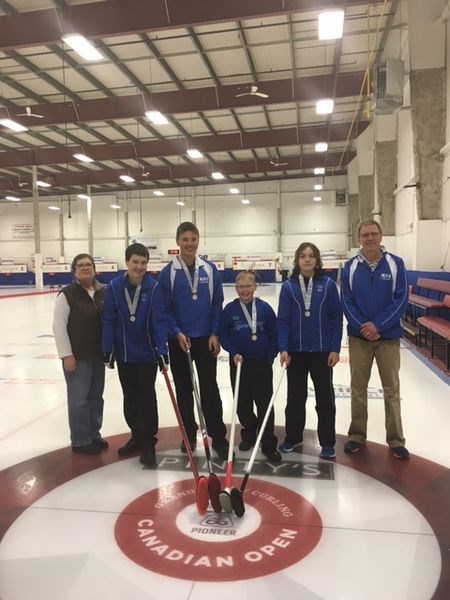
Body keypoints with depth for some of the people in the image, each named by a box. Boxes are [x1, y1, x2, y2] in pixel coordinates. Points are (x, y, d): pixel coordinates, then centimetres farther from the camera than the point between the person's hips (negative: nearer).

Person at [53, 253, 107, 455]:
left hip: (98, 354, 5)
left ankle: (94, 435, 29)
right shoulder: (67, 294, -11)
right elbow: (59, 326, -11)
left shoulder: (103, 292, 4)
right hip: (77, 356, -5)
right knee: (79, 399, 1)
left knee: (96, 397, 14)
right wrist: (66, 355, -14)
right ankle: (80, 441, 15)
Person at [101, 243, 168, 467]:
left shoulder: (154, 287, -14)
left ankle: (148, 443, 17)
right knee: (129, 397, 16)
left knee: (146, 397, 4)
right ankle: (136, 435, 34)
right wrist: (107, 349, -7)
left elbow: (159, 321, -16)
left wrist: (162, 350, -25)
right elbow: (108, 320, -4)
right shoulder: (114, 286, -8)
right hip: (123, 354, 3)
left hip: (147, 353, -3)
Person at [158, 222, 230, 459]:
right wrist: (177, 333, -14)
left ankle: (218, 437, 11)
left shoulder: (210, 270, 0)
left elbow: (217, 304, 1)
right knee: (184, 390, 10)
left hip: (205, 339, 0)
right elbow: (164, 308, -4)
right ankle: (189, 434, 25)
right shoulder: (168, 272, -5)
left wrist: (215, 334, -6)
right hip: (178, 340, 0)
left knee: (210, 388, 2)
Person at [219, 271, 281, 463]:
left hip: (262, 363, -1)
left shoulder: (264, 308, -4)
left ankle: (268, 445, 9)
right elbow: (223, 335, 2)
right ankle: (249, 434, 33)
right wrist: (233, 353, -10)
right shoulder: (229, 309, -3)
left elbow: (274, 334, 2)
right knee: (242, 404, 12)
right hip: (239, 363, 1)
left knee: (265, 405, 1)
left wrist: (271, 357, -4)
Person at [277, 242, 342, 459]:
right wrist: (283, 349, -12)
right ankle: (293, 437, 29)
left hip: (322, 350, -1)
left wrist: (335, 349, -6)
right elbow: (283, 320, -3)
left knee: (325, 398, 9)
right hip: (296, 351, 1)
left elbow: (336, 318, -2)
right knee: (295, 396, 13)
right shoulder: (288, 286, -2)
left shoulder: (328, 284, -3)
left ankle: (327, 442, 22)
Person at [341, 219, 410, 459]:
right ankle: (357, 435, 23)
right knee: (358, 388, 9)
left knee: (392, 389, 7)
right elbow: (346, 301, -3)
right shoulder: (350, 266, -1)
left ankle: (396, 440, 20)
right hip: (359, 337, 1)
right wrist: (363, 327, -15)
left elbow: (401, 300, -8)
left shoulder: (395, 264, -4)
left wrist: (378, 325, -16)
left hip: (388, 336, -1)